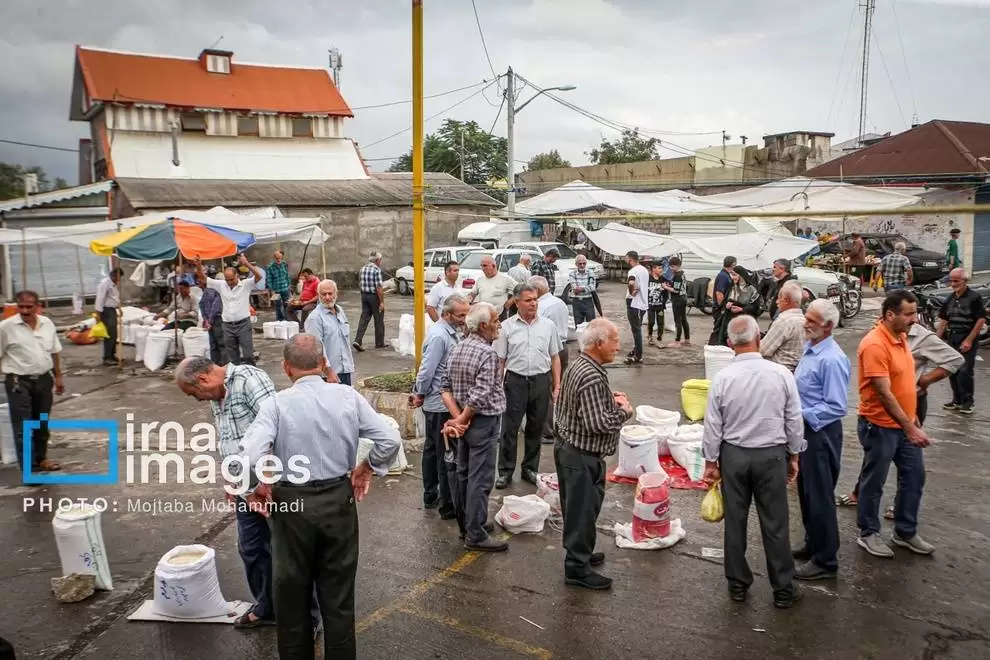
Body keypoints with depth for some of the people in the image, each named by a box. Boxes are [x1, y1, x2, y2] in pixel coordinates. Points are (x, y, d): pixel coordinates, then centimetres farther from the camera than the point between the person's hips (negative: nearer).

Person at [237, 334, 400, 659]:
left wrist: (257, 487, -7)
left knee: (292, 593, 17)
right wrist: (367, 468, 7)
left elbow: (251, 454, -26)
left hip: (291, 503, -2)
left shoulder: (277, 403, -13)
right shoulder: (348, 396, -6)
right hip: (339, 501, 2)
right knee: (338, 593, 16)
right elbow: (390, 440, -9)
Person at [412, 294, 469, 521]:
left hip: (440, 402, 10)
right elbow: (427, 370, -21)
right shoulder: (439, 336, -22)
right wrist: (421, 394, -6)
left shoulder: (449, 331, 8)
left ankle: (431, 496, 32)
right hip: (440, 404, -10)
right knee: (446, 455, -2)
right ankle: (448, 505, 7)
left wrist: (419, 392, 12)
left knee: (433, 449, 19)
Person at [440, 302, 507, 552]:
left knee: (464, 474, 17)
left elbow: (446, 388, 5)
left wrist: (457, 418, -3)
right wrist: (461, 420, -13)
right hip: (483, 422, -9)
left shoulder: (456, 349, 6)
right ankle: (475, 535, 5)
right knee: (480, 479, -1)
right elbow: (480, 396, -25)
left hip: (465, 420, 9)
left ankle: (467, 524, 30)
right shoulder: (488, 354, -19)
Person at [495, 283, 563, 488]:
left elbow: (555, 357, 9)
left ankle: (530, 468, 26)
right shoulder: (507, 327, 0)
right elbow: (500, 360, 2)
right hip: (515, 381, -2)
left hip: (541, 380, 2)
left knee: (536, 427, 11)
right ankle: (505, 471, 13)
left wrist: (557, 385, 4)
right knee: (510, 427, 2)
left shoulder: (548, 325, 5)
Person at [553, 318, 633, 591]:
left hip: (568, 446, 10)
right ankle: (577, 568, 14)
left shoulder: (579, 364, 7)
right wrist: (624, 410, -12)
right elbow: (599, 423, -28)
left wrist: (610, 399, 5)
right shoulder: (592, 376, -26)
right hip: (582, 455, -10)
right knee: (583, 510, 2)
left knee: (577, 507, 21)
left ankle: (581, 553, 36)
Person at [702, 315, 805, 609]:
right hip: (771, 455, 0)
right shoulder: (781, 374, -12)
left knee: (735, 521, 12)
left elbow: (713, 425, -5)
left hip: (733, 454, 1)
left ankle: (737, 584, 25)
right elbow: (794, 420, -3)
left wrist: (710, 461, 7)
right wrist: (794, 455, 11)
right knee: (775, 524, 9)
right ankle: (783, 590, 20)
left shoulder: (723, 378, -12)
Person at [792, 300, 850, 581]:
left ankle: (825, 560, 15)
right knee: (805, 492, 20)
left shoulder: (832, 359, -23)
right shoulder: (810, 349, 6)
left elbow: (837, 408, -23)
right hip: (805, 430, 9)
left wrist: (802, 414, -22)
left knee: (819, 497, 2)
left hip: (821, 433, -9)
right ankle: (813, 543, 37)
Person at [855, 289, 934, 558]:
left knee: (914, 477, 15)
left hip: (904, 425, 9)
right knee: (873, 483, 6)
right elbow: (884, 394, -24)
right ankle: (868, 533, 22)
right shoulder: (875, 344, -22)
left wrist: (914, 422, 18)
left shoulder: (900, 338, 6)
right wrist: (910, 428, -23)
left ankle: (906, 532, 30)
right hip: (881, 427, -9)